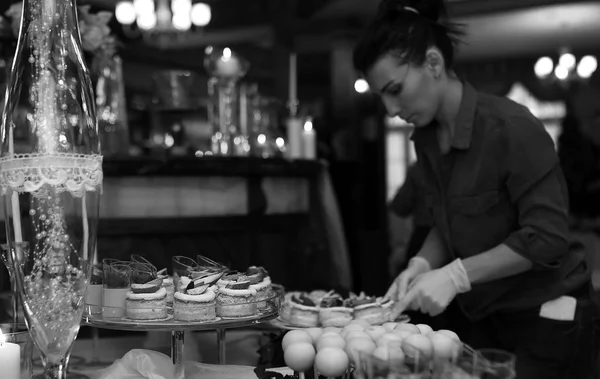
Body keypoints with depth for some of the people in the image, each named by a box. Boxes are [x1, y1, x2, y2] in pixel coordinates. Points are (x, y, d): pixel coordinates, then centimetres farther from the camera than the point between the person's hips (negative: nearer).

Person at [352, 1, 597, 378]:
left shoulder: (511, 127, -21)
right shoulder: (426, 139, 2)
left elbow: (545, 237, -22)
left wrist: (455, 275, -24)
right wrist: (423, 264, -8)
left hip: (546, 323, -6)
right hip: (485, 319, 6)